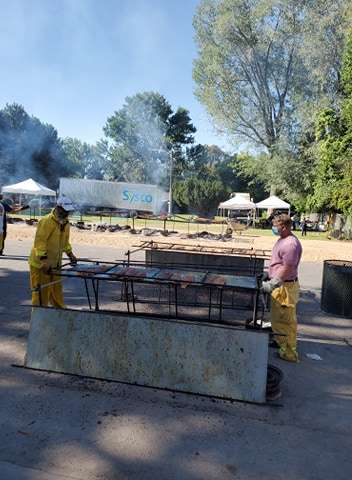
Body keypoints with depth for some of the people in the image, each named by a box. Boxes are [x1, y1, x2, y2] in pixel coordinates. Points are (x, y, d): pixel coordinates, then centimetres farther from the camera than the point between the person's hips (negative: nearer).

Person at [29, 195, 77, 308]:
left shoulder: (65, 222, 9)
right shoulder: (46, 221, -19)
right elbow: (39, 242, -24)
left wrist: (70, 254, 16)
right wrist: (44, 260, -29)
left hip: (55, 263, 8)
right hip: (40, 264, -8)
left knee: (57, 289, 18)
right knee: (41, 291, 0)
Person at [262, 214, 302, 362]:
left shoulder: (291, 244, -22)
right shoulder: (282, 240, 10)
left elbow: (287, 268, -26)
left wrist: (273, 283, -26)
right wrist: (271, 280, 23)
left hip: (286, 287, -10)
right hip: (279, 285, 10)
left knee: (287, 320, -1)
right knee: (277, 317, 22)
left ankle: (289, 353, 10)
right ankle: (280, 342, 38)